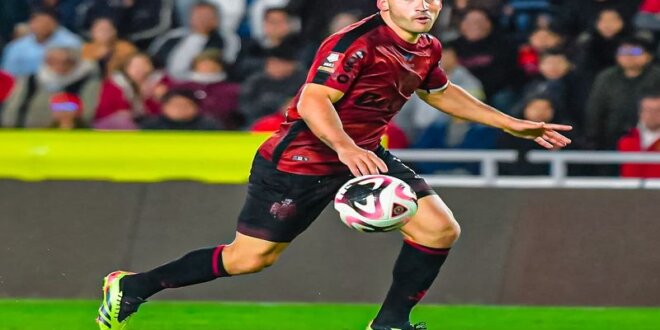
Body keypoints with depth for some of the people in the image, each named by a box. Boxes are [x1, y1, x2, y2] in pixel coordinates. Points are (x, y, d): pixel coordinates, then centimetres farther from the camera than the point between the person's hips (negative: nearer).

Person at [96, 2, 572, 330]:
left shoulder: (427, 49, 2)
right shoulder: (356, 43, -25)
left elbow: (440, 92, 23)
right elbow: (313, 99, -35)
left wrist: (513, 125, 23)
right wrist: (344, 146, -53)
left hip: (365, 155, 7)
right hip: (300, 160, -7)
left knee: (440, 229, -7)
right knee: (249, 257, -2)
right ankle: (131, 287, 16)